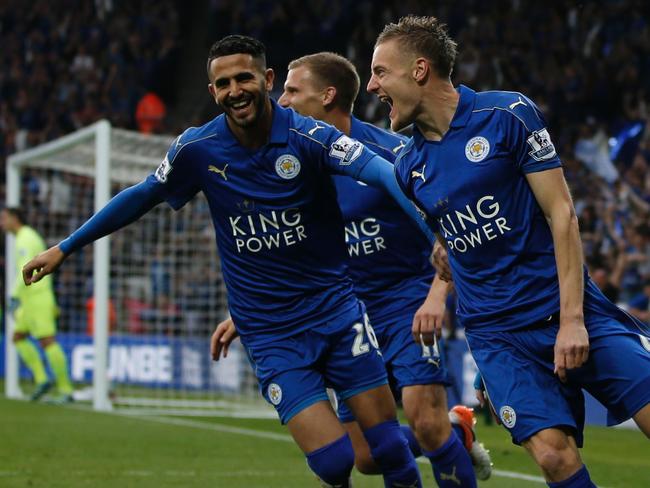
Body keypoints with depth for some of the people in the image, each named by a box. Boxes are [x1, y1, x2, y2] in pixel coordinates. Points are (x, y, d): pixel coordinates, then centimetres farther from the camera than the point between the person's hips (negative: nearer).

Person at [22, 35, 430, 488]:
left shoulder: (307, 136, -13)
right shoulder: (198, 149, -5)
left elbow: (376, 167, -31)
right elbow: (142, 196, 13)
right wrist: (65, 248, 19)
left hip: (336, 309, 0)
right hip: (270, 333, 0)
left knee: (390, 450, -5)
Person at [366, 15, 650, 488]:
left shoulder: (509, 114, -5)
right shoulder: (408, 165, 8)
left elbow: (561, 214, -8)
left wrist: (572, 319, -14)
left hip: (569, 311, -2)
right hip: (496, 333, 2)